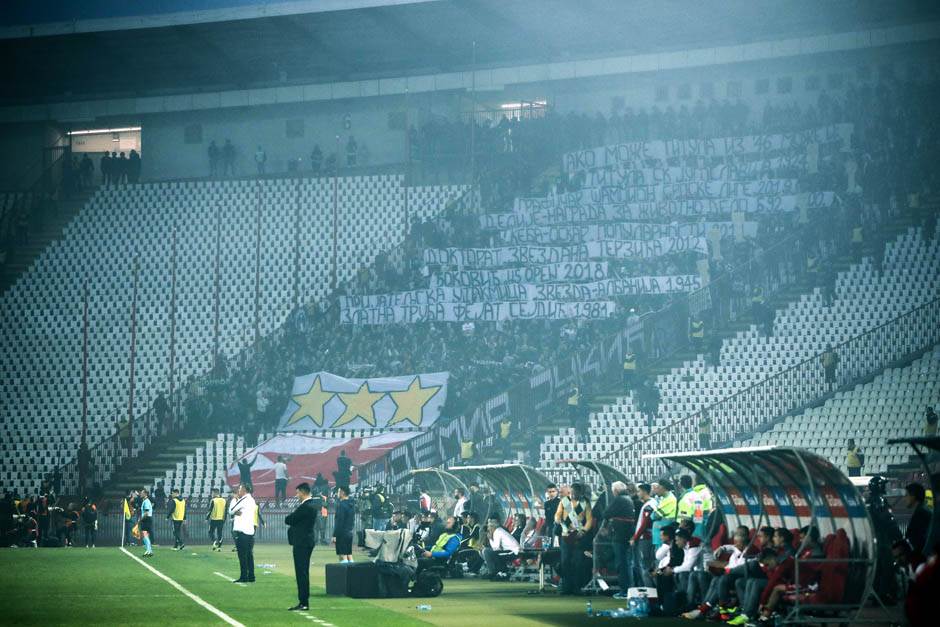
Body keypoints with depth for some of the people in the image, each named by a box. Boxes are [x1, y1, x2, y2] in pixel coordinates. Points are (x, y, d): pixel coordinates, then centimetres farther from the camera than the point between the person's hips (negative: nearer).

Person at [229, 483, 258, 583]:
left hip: (242, 532, -9)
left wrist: (235, 499, 2)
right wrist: (237, 512, -9)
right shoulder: (251, 500, 16)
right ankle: (251, 577, 11)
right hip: (250, 532, 9)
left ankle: (243, 577, -6)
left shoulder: (245, 500, -12)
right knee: (249, 555, 10)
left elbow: (231, 511, -9)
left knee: (242, 556, -5)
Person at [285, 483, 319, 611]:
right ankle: (304, 601, 18)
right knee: (303, 572, 14)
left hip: (302, 543, -10)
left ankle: (303, 602, -6)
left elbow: (288, 520, -14)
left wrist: (289, 517, 6)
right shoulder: (314, 505, 11)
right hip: (308, 541, 10)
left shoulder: (305, 507, -19)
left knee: (301, 573, -7)